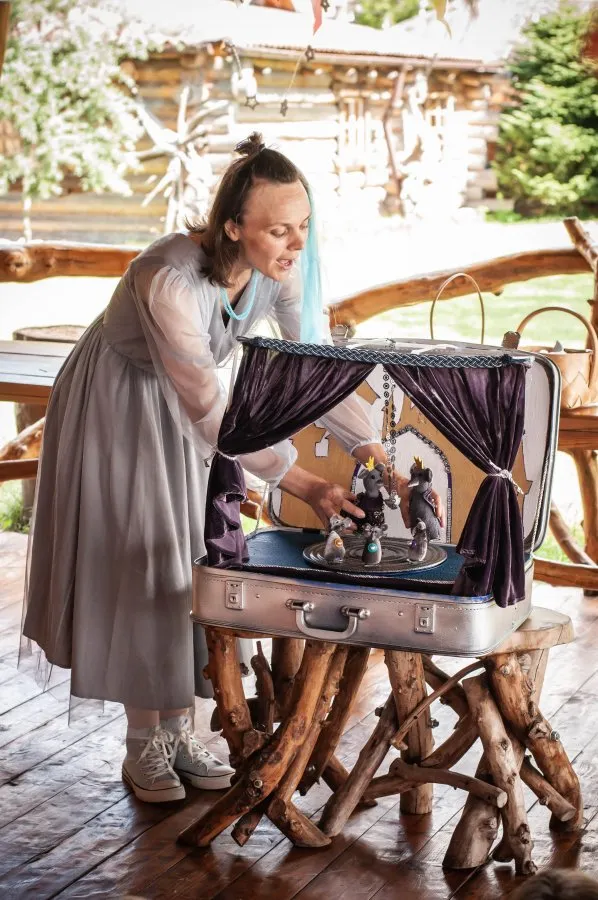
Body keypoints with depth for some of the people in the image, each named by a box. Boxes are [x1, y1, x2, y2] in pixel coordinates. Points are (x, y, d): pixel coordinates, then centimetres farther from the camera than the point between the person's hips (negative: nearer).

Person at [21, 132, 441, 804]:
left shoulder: (280, 267, -19)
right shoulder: (171, 281, -38)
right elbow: (210, 413, -34)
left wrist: (378, 460, -24)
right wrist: (304, 487, -36)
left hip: (182, 407, 6)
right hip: (115, 406, -6)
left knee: (190, 558, 7)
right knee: (137, 564, -3)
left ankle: (179, 732, 17)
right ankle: (143, 746, 9)